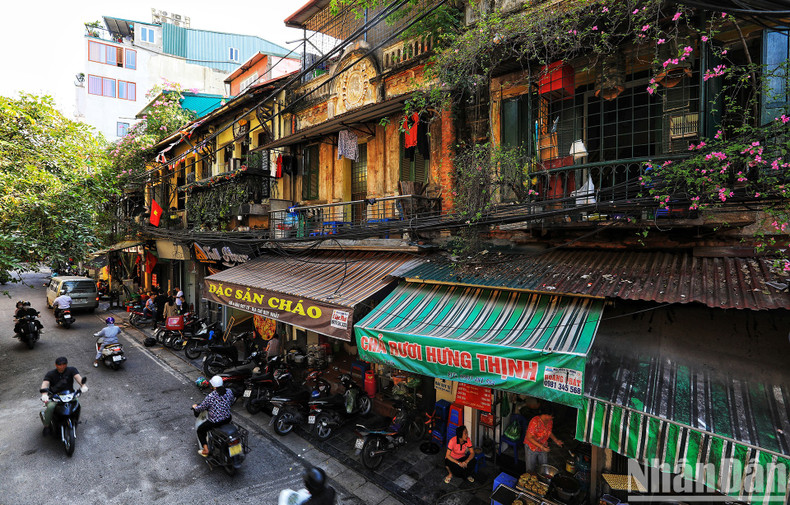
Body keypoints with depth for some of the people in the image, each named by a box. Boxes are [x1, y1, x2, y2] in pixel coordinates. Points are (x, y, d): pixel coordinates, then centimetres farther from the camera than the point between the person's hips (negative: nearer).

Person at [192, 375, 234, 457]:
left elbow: (201, 408, -8)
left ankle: (206, 450, 17)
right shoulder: (229, 391, -8)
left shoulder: (210, 397, -21)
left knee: (200, 430, 21)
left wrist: (195, 407, 14)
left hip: (214, 422, -4)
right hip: (227, 418, 5)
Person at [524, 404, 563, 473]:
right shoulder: (535, 422, -33)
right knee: (531, 469, 11)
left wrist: (556, 440, 0)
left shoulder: (550, 421, -10)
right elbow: (529, 437, -28)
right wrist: (541, 446, -31)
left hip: (543, 447, 6)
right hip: (531, 447, -6)